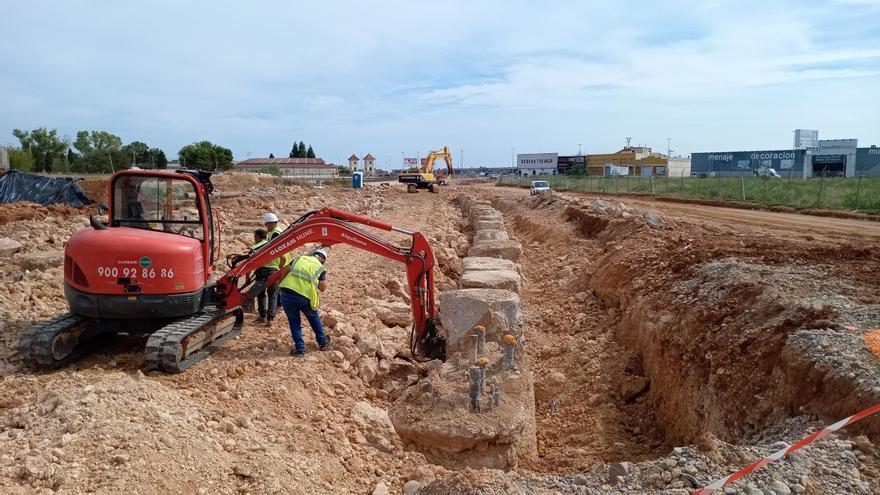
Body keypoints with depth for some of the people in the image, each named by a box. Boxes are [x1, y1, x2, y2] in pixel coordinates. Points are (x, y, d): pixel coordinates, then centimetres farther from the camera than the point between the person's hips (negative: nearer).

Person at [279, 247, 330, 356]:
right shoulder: (320, 268, 14)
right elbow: (322, 288, 5)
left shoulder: (299, 258, 19)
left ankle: (299, 347, 18)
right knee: (314, 318, 25)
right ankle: (322, 342, 38)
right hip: (304, 296, -1)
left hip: (286, 292, 1)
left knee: (294, 321, 19)